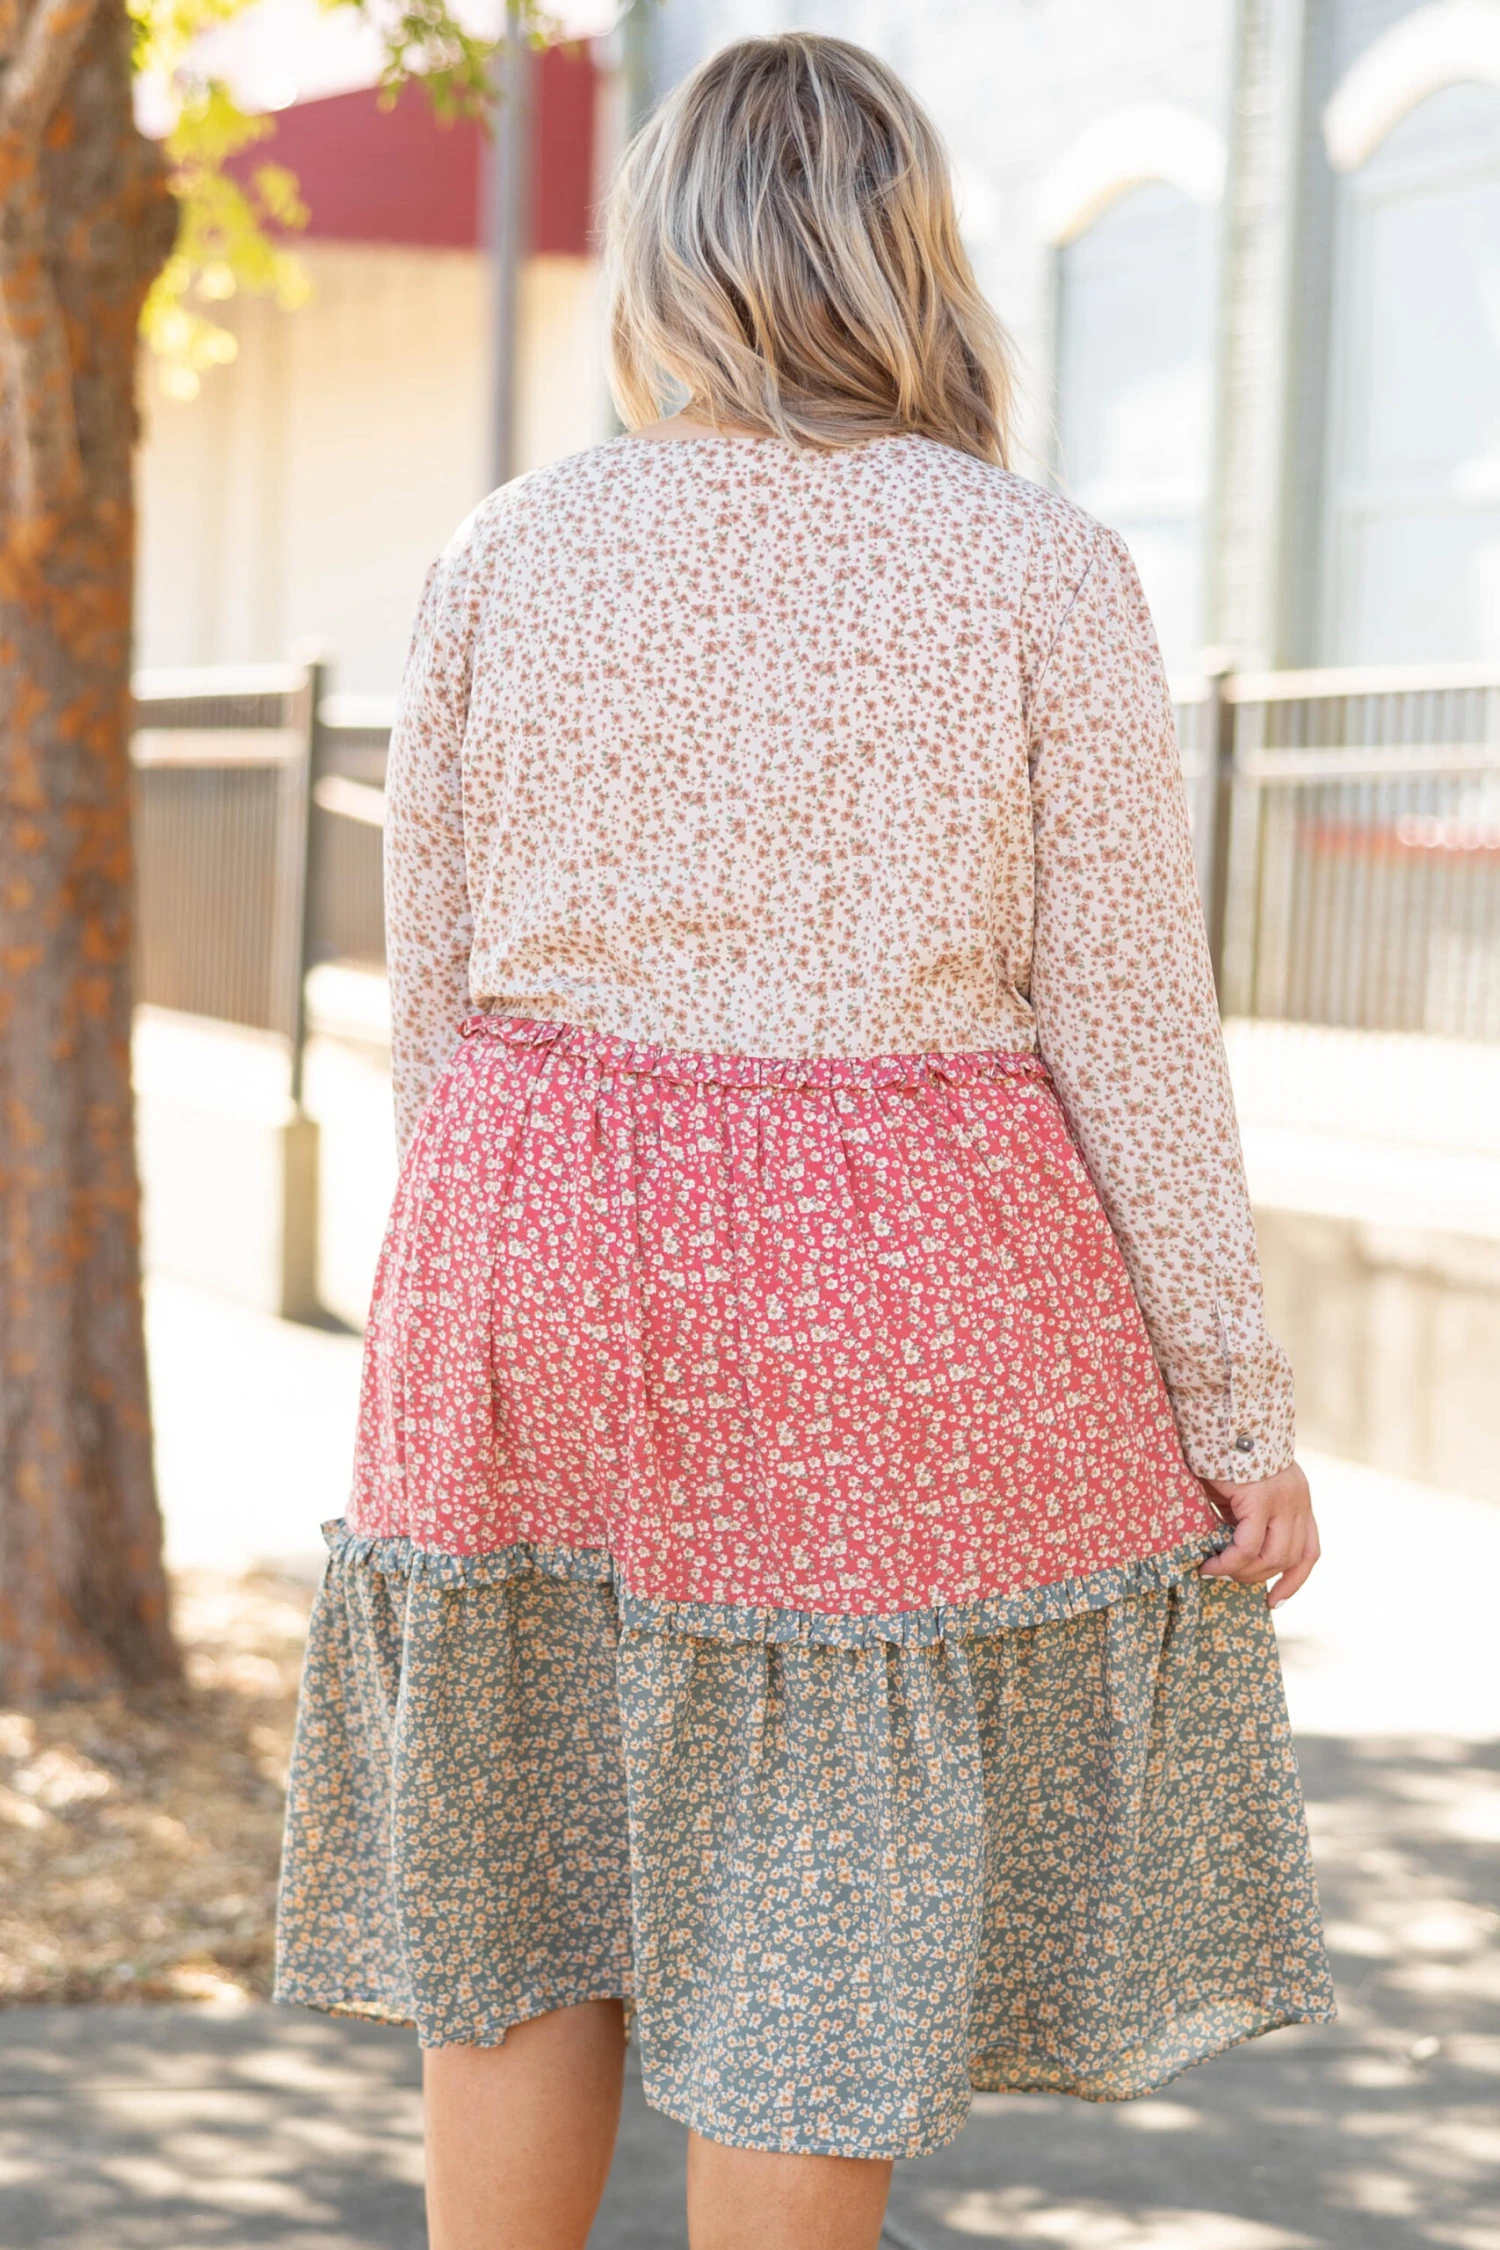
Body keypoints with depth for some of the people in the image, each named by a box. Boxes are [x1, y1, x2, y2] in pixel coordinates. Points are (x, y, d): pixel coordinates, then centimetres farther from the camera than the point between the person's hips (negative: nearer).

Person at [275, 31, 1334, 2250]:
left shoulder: (507, 553, 1)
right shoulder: (1044, 575, -7)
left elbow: (434, 981, 6)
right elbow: (1130, 1020, -7)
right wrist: (1238, 1403, 0)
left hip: (543, 1249, 3)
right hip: (900, 1305, -3)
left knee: (524, 1895, 15)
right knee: (826, 1925, 7)